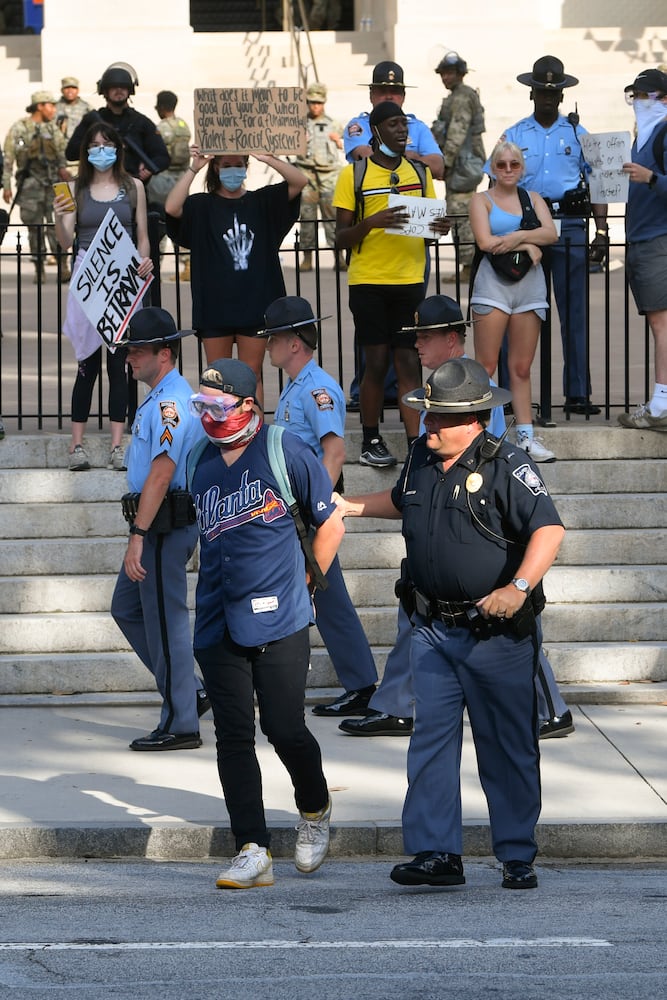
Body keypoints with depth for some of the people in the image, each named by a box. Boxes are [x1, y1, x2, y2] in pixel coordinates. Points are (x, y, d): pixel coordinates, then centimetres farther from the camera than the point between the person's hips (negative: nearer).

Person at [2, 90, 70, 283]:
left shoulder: (53, 128, 12)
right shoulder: (19, 128, 0)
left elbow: (62, 151, 16)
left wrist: (62, 168, -5)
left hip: (54, 183, 2)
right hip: (30, 185, -2)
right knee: (34, 227, 3)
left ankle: (63, 267, -8)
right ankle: (38, 268, 10)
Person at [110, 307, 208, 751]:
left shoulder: (169, 402, -18)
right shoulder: (161, 398, 16)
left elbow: (161, 473, -25)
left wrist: (139, 536, -26)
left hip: (165, 527, -11)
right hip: (161, 525, 11)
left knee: (166, 621, -4)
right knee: (127, 609, 17)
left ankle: (180, 724, 4)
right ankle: (189, 693, 21)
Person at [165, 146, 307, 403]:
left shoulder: (261, 202, 8)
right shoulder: (203, 206, 3)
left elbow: (299, 181, -4)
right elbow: (171, 208, -16)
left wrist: (267, 158, -14)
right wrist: (193, 169, -18)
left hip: (254, 302, 1)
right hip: (215, 303, -1)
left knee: (252, 375, 5)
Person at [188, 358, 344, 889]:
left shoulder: (287, 451, -5)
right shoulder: (201, 462, 11)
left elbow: (331, 525, 3)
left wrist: (304, 584, 9)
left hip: (279, 622, -5)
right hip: (218, 622, 5)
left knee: (286, 730, -6)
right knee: (233, 738, 0)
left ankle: (315, 810, 25)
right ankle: (253, 851, 3)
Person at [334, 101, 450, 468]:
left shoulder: (419, 172, 11)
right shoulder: (353, 175, -2)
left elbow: (429, 219, 19)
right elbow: (341, 238, -3)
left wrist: (439, 228, -5)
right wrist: (373, 222, -21)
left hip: (410, 281, 3)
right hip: (369, 282, -3)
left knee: (409, 362, 1)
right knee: (376, 363, -1)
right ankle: (371, 442, 11)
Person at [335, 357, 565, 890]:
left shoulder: (508, 467, -13)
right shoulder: (422, 459, 8)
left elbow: (548, 529, -25)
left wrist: (518, 588, -37)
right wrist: (351, 506, 24)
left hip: (496, 632, -6)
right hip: (433, 630, 6)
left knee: (508, 746, 3)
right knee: (431, 738, 2)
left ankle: (518, 857, 13)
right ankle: (436, 853, 5)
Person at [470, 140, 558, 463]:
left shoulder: (533, 199, 17)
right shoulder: (482, 200, 7)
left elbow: (551, 234, 0)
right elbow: (485, 241, -8)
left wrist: (518, 236, -14)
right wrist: (528, 245, -8)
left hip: (529, 282, 3)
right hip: (493, 282, -3)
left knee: (521, 367, 4)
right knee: (486, 365, -7)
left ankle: (526, 435, 5)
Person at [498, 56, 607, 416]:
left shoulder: (577, 134, 10)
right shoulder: (514, 136, 9)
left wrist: (601, 231, -1)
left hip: (569, 227, 0)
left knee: (574, 313, -1)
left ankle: (577, 393, 0)